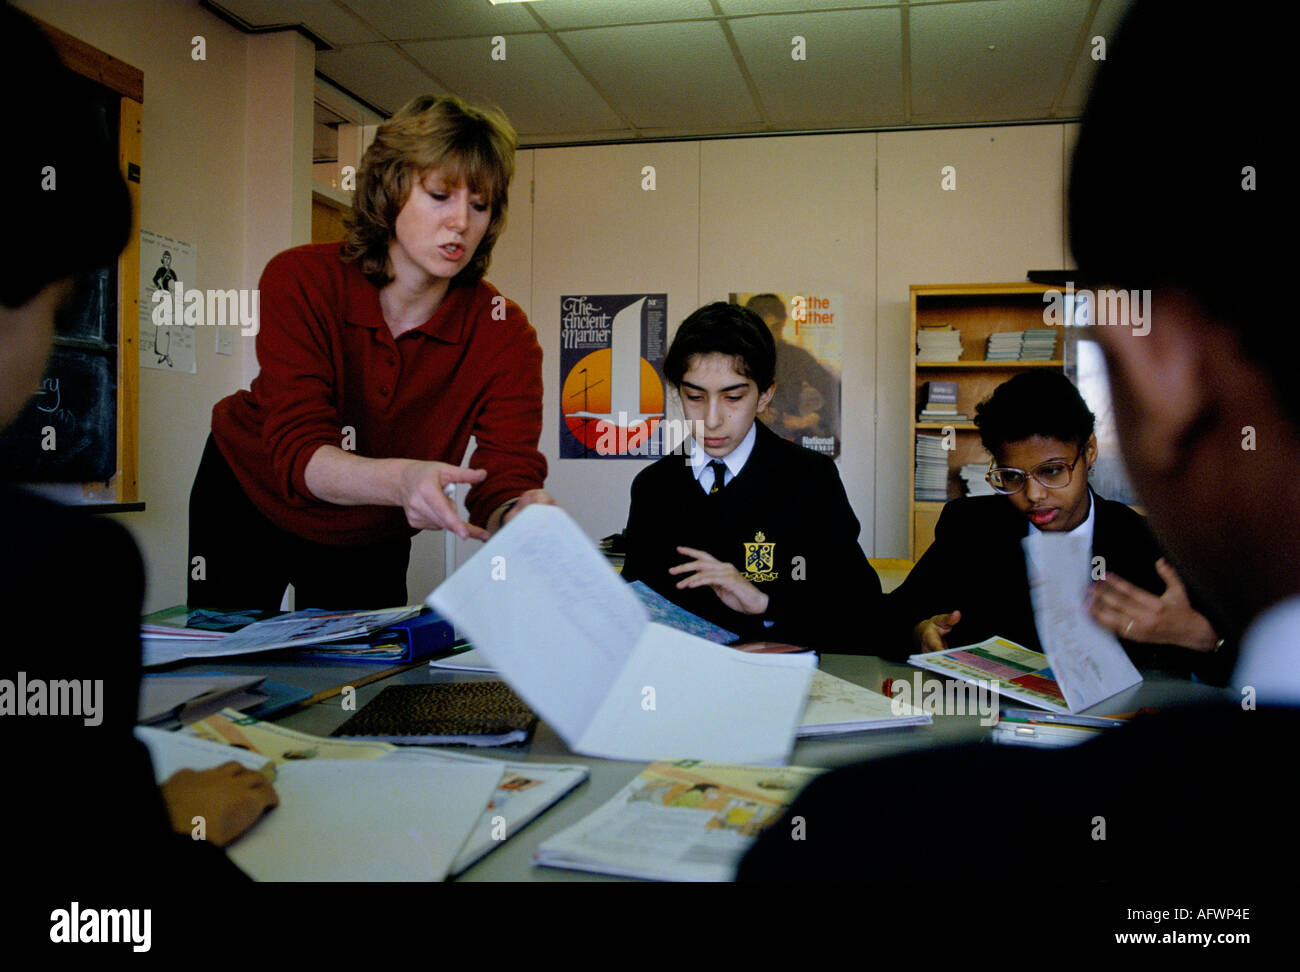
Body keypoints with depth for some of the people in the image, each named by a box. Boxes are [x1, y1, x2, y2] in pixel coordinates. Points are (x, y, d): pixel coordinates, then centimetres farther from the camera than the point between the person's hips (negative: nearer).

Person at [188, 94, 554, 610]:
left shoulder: (503, 334, -21)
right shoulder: (301, 280, -25)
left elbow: (500, 490, -29)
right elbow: (297, 450, -35)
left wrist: (520, 516, -55)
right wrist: (401, 479, -56)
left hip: (371, 539, 1)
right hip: (248, 499, -1)